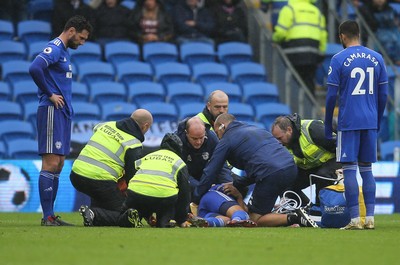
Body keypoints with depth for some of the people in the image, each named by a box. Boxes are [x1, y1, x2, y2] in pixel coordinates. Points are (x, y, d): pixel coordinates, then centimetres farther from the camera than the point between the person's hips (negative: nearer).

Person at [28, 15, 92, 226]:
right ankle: (47, 217, -11)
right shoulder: (54, 49, -11)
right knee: (51, 163, -10)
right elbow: (34, 69, -27)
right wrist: (50, 95, -18)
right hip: (52, 111, -10)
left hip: (63, 113, 10)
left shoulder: (64, 51, 19)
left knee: (58, 165, 10)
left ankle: (50, 215, 13)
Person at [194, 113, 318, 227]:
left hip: (271, 175, -8)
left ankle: (295, 218, -15)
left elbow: (210, 172, 11)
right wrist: (237, 185, 35)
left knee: (256, 219, 4)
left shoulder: (226, 140, 10)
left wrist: (195, 201, 20)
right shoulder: (254, 129, 31)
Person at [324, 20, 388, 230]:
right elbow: (383, 95, 10)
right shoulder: (377, 59, 8)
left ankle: (355, 219, -7)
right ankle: (370, 218, 8)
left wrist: (328, 126, 3)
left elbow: (331, 96, -6)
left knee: (349, 169, -2)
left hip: (348, 122, -4)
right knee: (366, 169, 11)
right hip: (370, 122, 4)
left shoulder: (339, 60, -5)